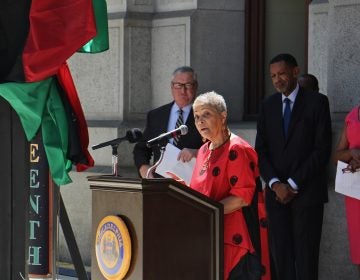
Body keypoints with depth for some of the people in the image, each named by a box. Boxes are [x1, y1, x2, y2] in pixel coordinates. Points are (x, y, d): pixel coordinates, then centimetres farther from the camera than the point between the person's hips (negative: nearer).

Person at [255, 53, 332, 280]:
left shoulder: (317, 102, -1)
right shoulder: (268, 105, 12)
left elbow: (323, 149, -6)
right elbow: (261, 150, 9)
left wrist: (293, 184, -9)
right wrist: (275, 184, -7)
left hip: (307, 192, -3)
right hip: (277, 192, 4)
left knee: (306, 255, -4)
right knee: (281, 254, -1)